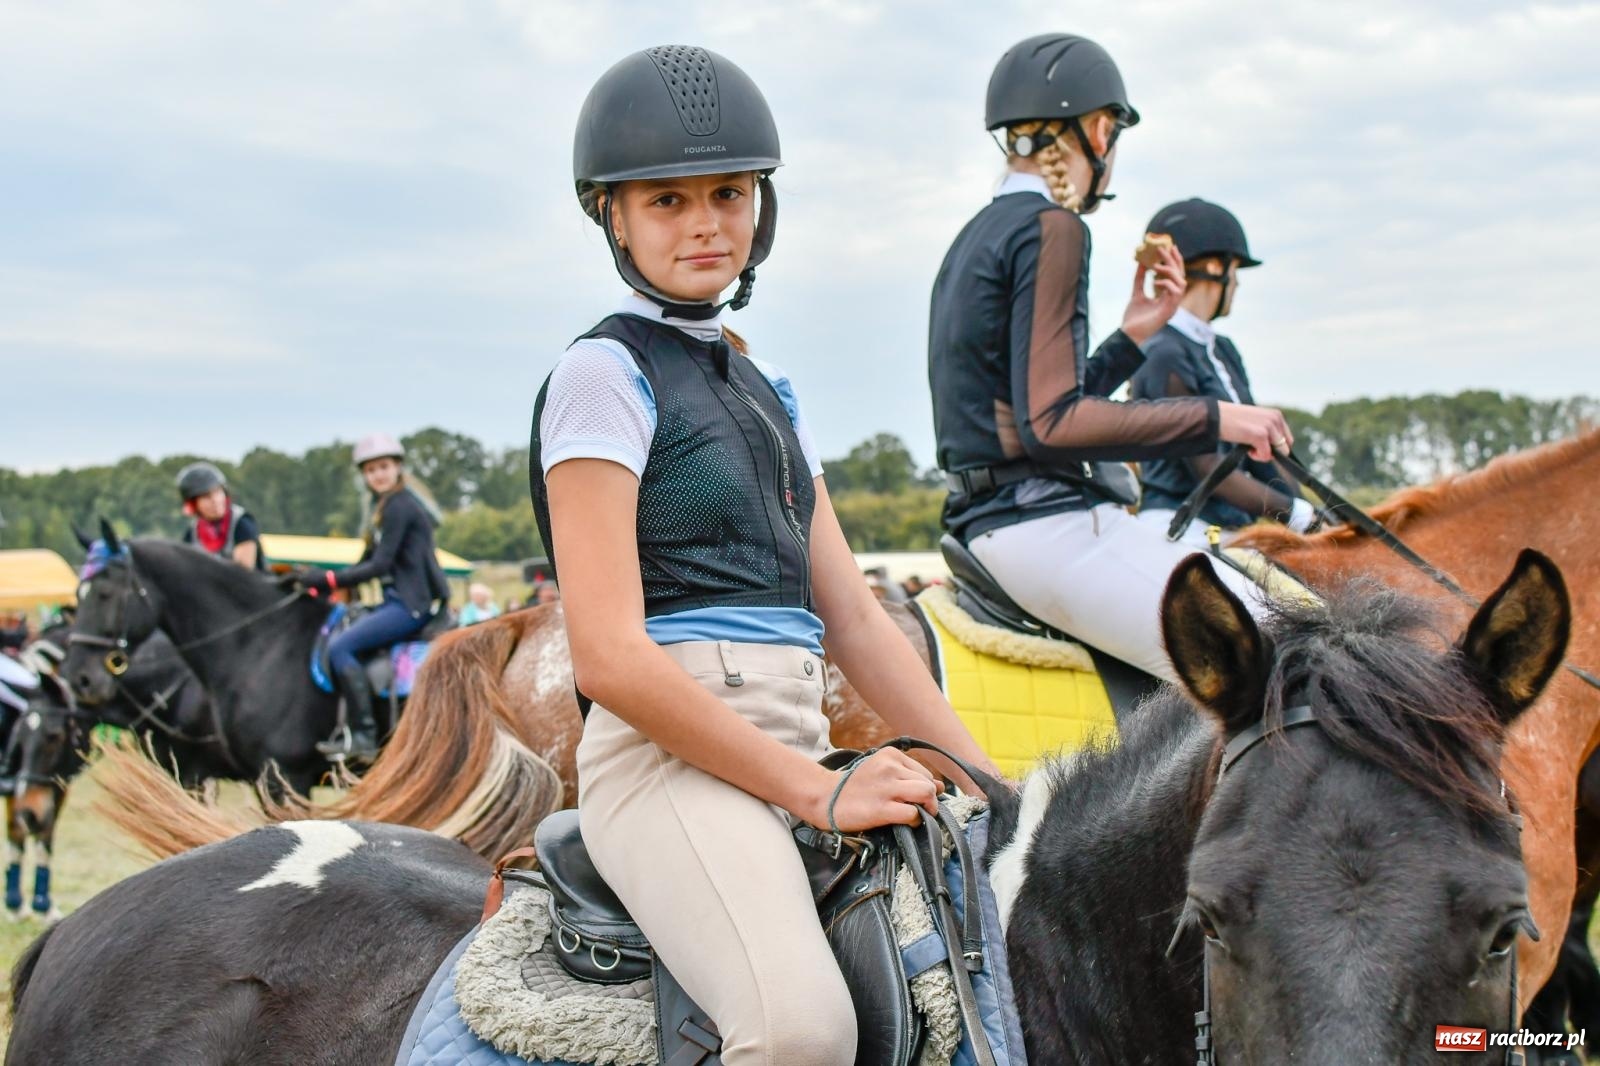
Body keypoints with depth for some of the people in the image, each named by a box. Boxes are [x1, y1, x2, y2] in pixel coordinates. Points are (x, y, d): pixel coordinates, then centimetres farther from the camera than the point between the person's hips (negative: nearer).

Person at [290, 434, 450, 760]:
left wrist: (326, 580, -17)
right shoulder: (385, 504, 18)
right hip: (400, 598, 11)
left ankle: (363, 736, -21)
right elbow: (369, 561, 18)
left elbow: (380, 565, -18)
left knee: (340, 646, -19)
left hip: (415, 603, -11)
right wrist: (319, 582, 9)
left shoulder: (398, 507, -13)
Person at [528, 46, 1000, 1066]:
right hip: (669, 752, -8)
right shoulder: (604, 373, -4)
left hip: (796, 747, 9)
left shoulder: (766, 392, 20)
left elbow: (853, 617, 18)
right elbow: (609, 654, -14)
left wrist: (988, 784, 7)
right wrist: (820, 792, -16)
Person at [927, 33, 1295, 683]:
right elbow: (1051, 423, -17)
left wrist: (1133, 336, 25)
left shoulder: (980, 236, 20)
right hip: (1045, 524, -10)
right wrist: (1213, 418, -13)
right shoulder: (1050, 229, -9)